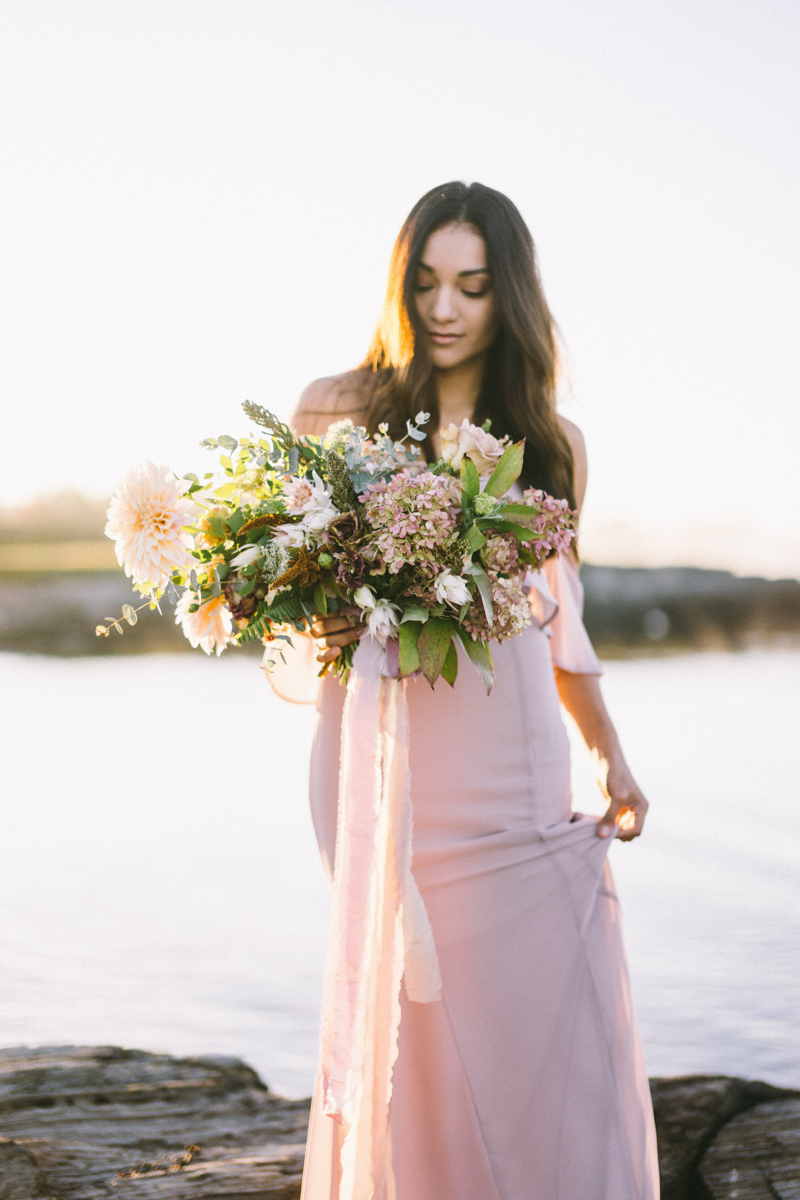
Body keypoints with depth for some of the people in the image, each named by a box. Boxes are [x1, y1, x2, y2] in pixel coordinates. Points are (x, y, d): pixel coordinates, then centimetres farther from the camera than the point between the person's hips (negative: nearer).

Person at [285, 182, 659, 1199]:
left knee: (559, 1014, -4)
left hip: (514, 764, 3)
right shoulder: (335, 410, 6)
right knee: (421, 1017, -6)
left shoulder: (552, 444, 13)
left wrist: (609, 753, 10)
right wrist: (319, 629, -13)